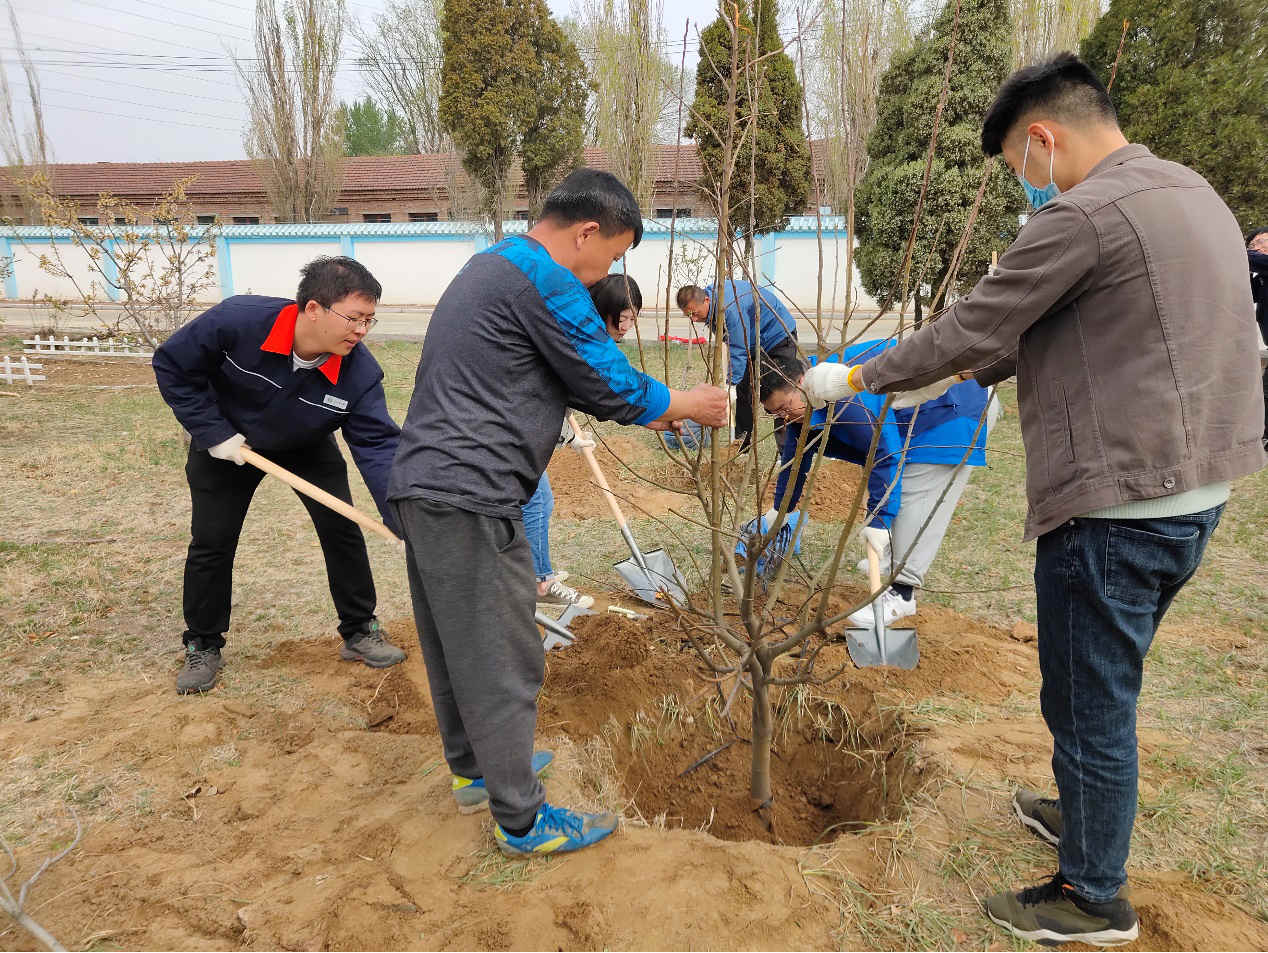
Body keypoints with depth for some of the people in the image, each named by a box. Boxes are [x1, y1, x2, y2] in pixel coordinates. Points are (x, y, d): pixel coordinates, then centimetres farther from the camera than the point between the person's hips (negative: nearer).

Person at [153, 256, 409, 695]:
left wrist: (405, 519, -47)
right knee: (211, 543, 2)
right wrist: (213, 432, -23)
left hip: (308, 448, 1)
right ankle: (203, 646, 22)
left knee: (343, 530, -3)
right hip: (228, 444, -1)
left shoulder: (360, 372, -32)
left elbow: (378, 445, -35)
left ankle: (359, 632, 16)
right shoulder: (237, 321, -36)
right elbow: (172, 365, -20)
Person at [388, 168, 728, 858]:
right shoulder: (542, 279, -13)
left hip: (422, 483, 11)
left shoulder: (492, 266, 20)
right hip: (468, 496, -10)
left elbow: (568, 381, 25)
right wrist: (685, 405, 7)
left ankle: (474, 767, 37)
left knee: (455, 642, 20)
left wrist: (648, 410, 22)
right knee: (503, 658, -1)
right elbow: (611, 384, -10)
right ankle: (521, 819, 12)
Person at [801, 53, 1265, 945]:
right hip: (1194, 488, 10)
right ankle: (1085, 812, 46)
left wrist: (854, 378, 1)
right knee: (1103, 687, 26)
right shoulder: (1188, 189, 12)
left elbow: (970, 328, -12)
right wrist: (968, 374, 20)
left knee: (1091, 700, 6)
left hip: (1115, 503, -9)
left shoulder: (1083, 216, -18)